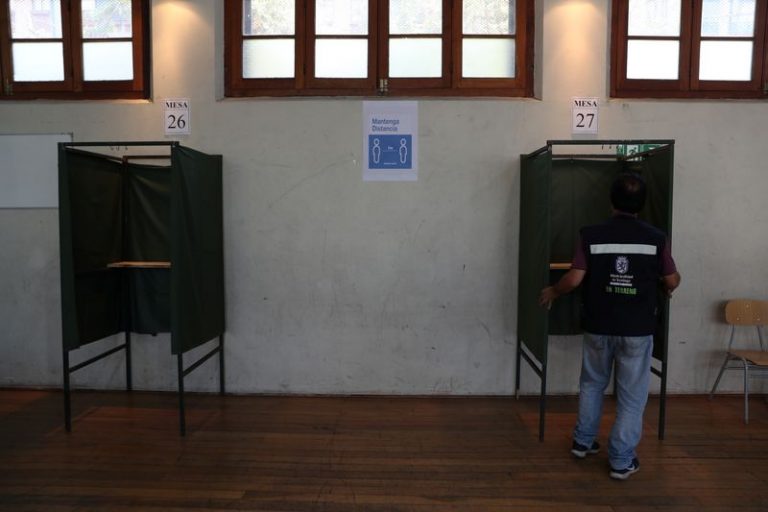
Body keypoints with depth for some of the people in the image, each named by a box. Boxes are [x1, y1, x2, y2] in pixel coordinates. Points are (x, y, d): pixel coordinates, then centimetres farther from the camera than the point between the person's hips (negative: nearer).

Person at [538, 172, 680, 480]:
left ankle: (583, 442, 32)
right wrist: (669, 286, 27)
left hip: (598, 326, 1)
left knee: (592, 384, 21)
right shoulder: (656, 238, -6)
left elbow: (574, 279, -11)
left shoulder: (590, 235, -9)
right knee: (631, 395, 11)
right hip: (638, 329, -1)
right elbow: (672, 282, 2)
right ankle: (622, 461, 18)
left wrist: (552, 292, 8)